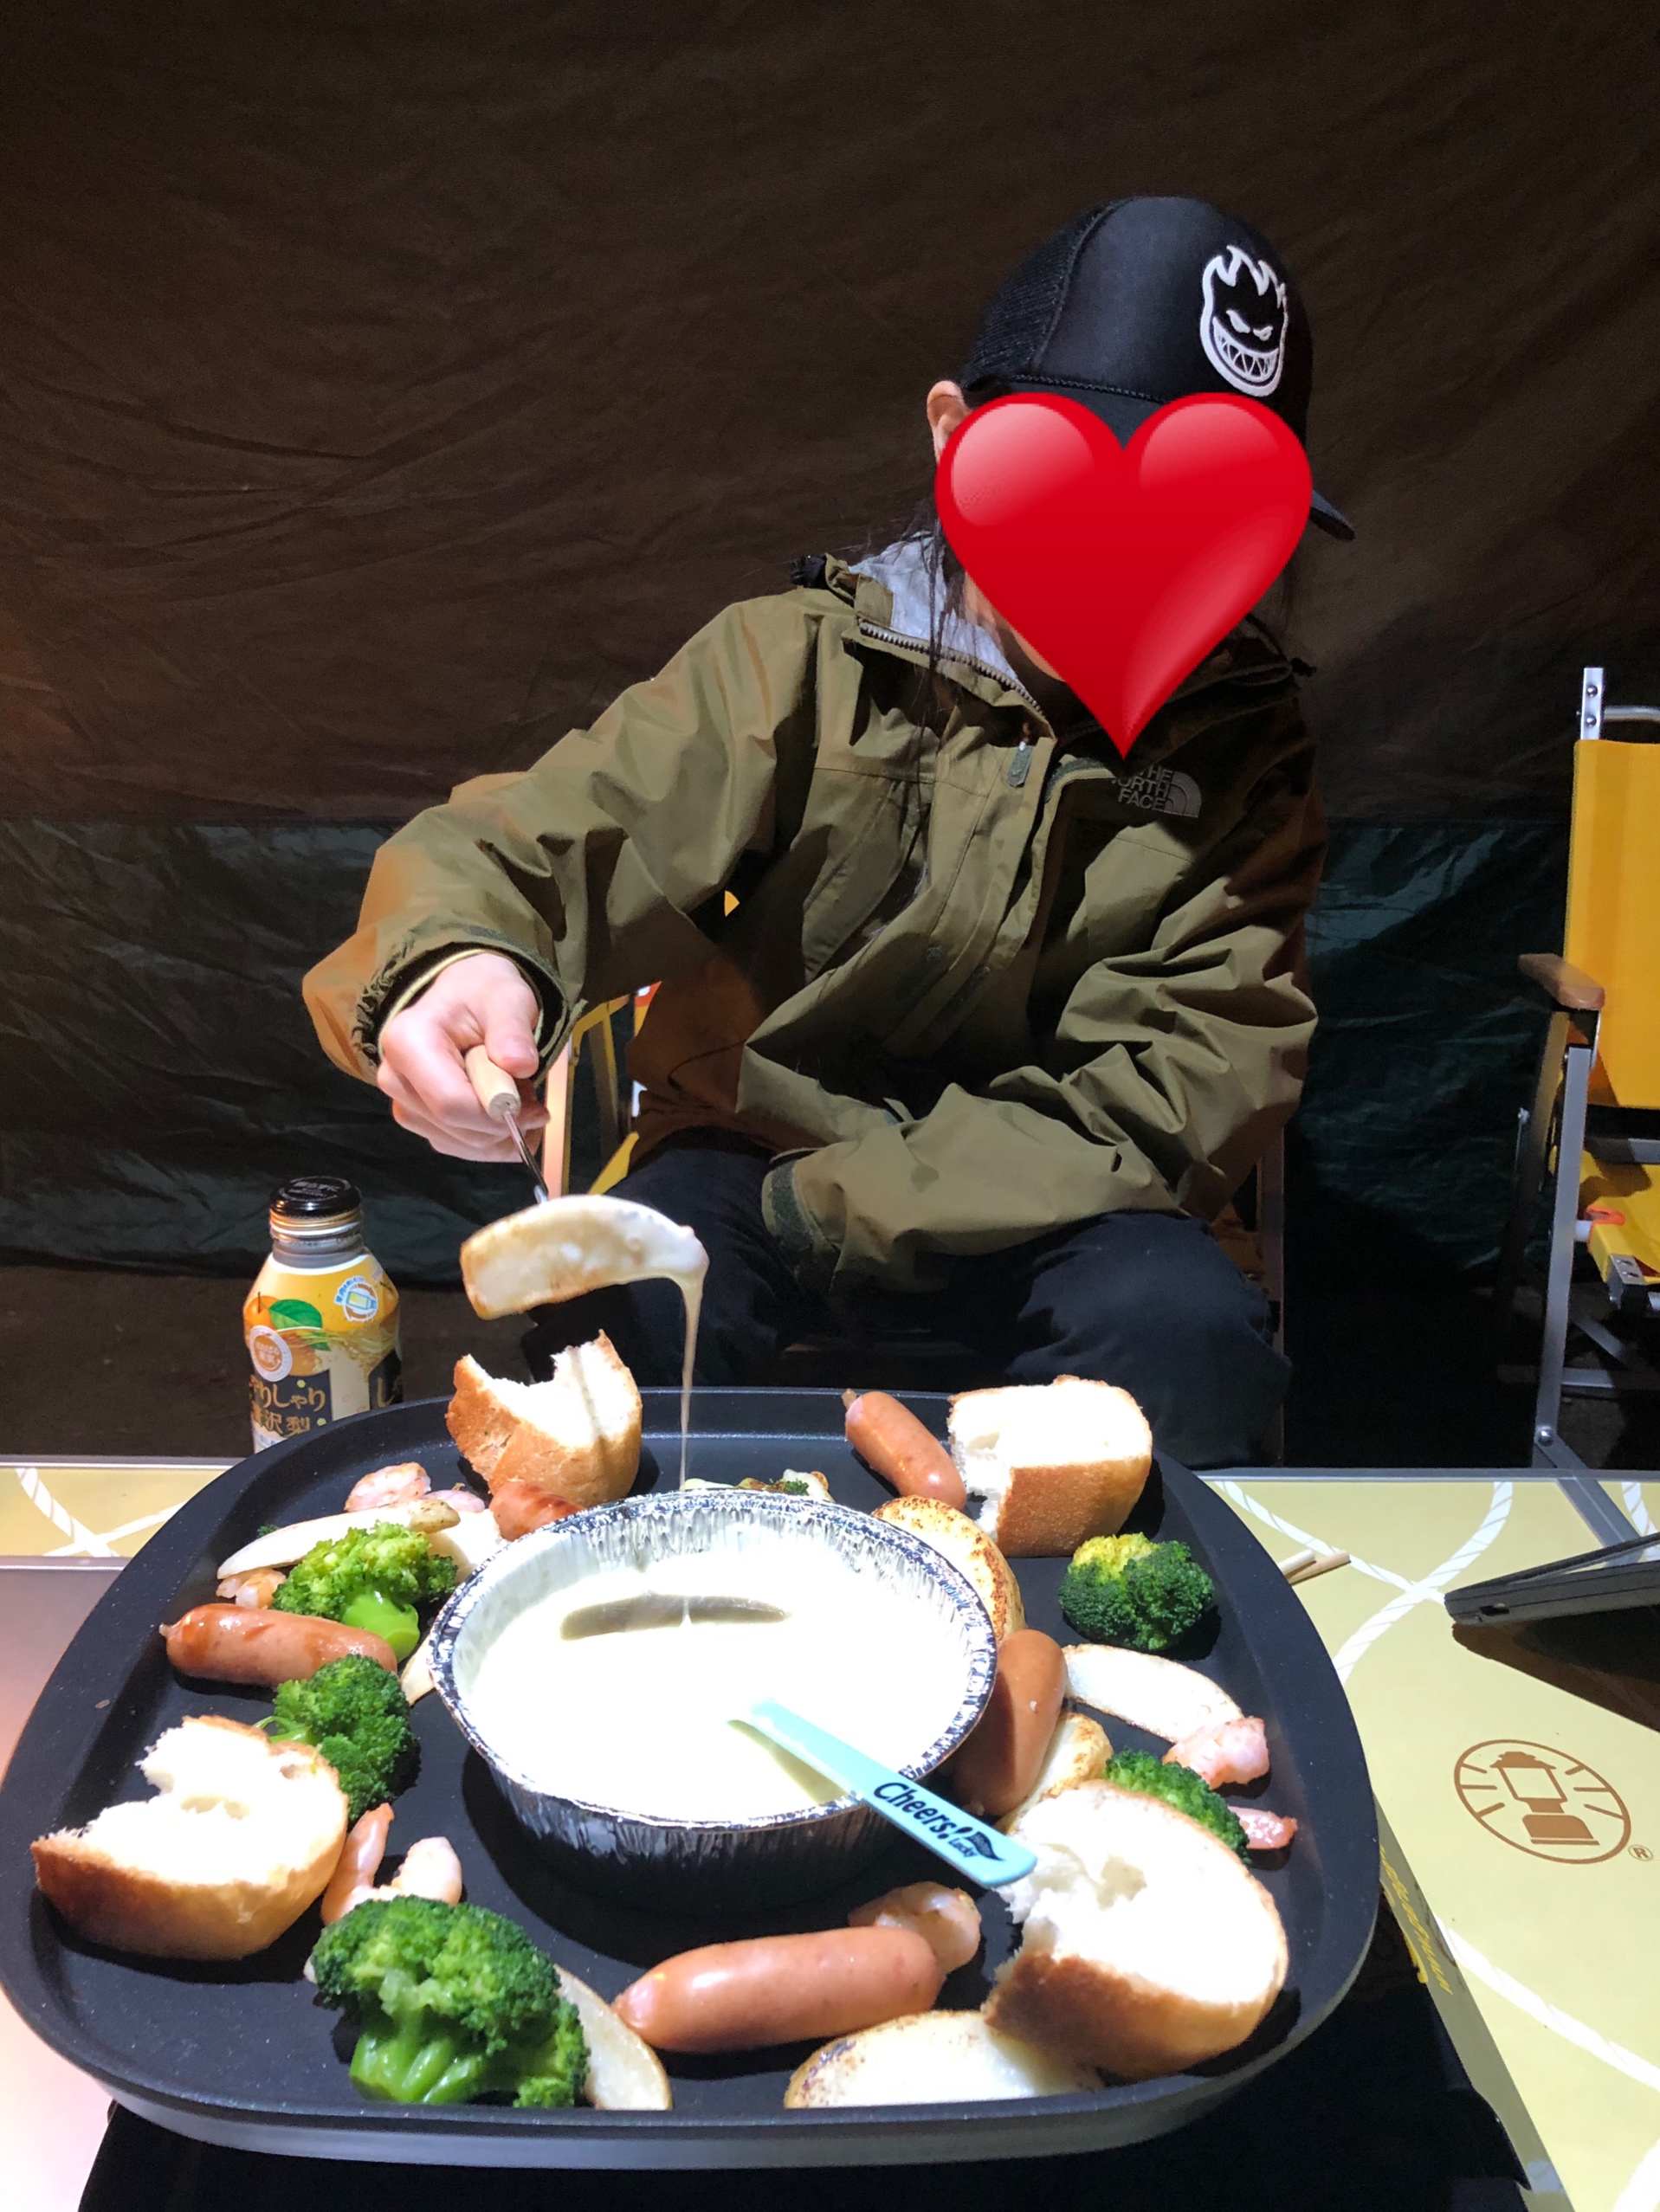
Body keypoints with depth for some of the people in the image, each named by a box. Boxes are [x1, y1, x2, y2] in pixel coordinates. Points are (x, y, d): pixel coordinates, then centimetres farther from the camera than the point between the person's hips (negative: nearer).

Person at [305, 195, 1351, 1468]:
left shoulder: (1244, 735, -1)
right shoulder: (801, 663, -4)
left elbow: (1185, 1088, -8)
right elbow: (537, 841, -11)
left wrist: (825, 1204, -16)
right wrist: (459, 957, -39)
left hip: (1042, 1209, 1)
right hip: (744, 1151, 0)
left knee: (1188, 1335, -29)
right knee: (627, 1310, -30)